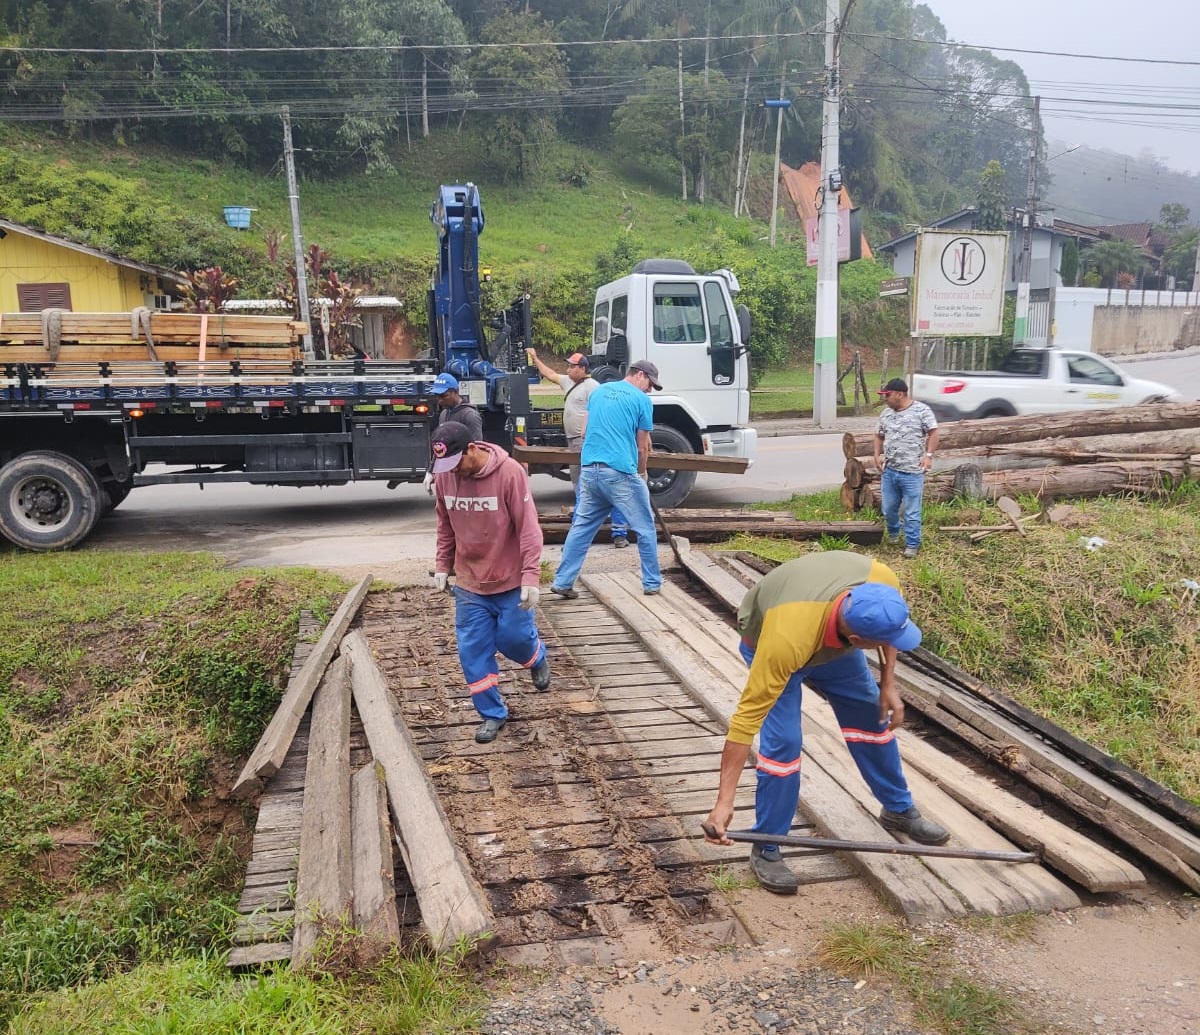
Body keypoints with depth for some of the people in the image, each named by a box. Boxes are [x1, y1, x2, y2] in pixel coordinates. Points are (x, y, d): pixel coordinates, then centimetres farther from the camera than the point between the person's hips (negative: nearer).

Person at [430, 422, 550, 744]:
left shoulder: (510, 472, -20)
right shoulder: (443, 476, -5)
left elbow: (528, 528, -18)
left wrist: (531, 577, -22)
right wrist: (442, 566, 9)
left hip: (511, 581, -4)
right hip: (468, 583, 4)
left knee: (513, 639, 5)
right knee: (473, 652, 3)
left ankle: (537, 658, 42)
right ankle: (492, 714, 20)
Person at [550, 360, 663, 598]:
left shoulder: (599, 391, 16)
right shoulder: (641, 400, 0)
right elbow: (642, 447, 5)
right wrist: (641, 473, 20)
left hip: (589, 470, 6)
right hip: (621, 473, -6)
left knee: (582, 527, 13)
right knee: (645, 528, 8)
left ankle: (562, 582, 12)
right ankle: (652, 583, 13)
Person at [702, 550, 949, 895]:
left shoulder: (883, 584, -34)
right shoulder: (786, 641, -47)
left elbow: (887, 627, -6)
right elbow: (747, 717, -41)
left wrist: (888, 685, -10)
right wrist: (724, 802, -40)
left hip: (831, 638, 5)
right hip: (765, 641, -5)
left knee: (874, 719, 10)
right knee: (783, 742, -16)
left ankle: (899, 809, 35)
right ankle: (765, 851, 3)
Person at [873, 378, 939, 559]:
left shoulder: (922, 410, -7)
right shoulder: (886, 414, 9)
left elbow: (933, 433, -6)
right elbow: (879, 436, 21)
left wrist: (928, 455, -15)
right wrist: (878, 455, 7)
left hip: (912, 472, -5)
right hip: (889, 471, 5)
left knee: (911, 512, 1)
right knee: (888, 508, 14)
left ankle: (912, 544, 15)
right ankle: (893, 532, 41)